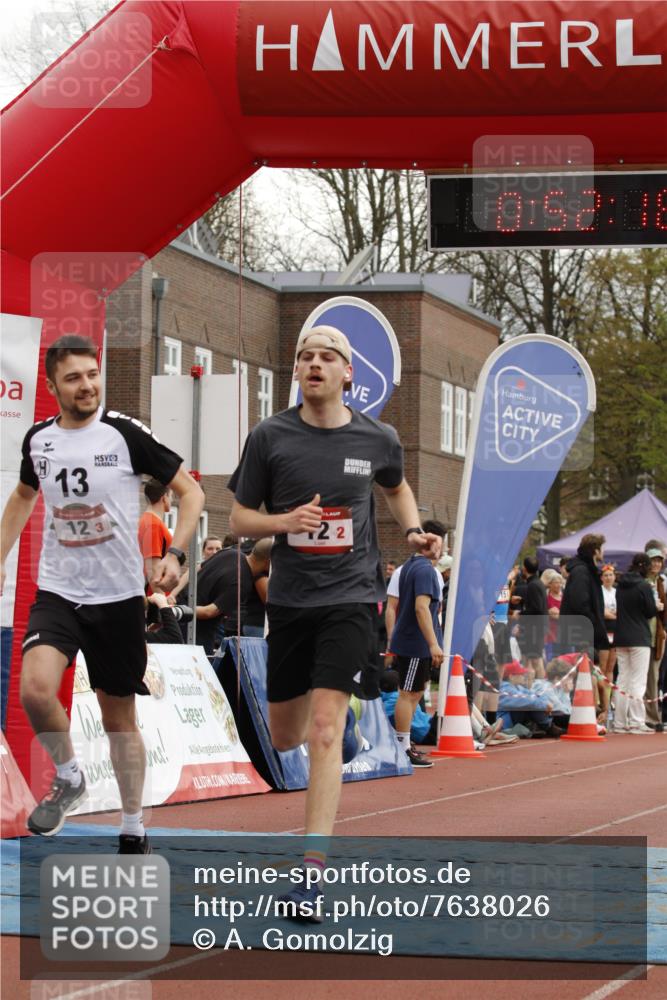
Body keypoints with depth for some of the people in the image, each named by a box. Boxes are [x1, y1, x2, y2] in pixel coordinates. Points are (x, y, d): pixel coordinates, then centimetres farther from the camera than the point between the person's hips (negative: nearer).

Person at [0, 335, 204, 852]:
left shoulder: (126, 433, -10)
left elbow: (191, 491, -5)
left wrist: (175, 553, -18)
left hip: (119, 596, -2)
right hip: (57, 592, 2)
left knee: (120, 716, 8)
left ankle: (134, 830, 23)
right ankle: (69, 776, 3)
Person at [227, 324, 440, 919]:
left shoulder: (378, 439, 0)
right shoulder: (270, 437, -3)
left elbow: (396, 488, 23)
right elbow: (240, 518, 3)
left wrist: (414, 531, 4)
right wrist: (284, 521, -17)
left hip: (350, 596, -2)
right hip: (290, 598, 2)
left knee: (324, 728, -17)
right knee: (285, 738, 12)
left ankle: (313, 869, -16)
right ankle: (343, 717, 50)